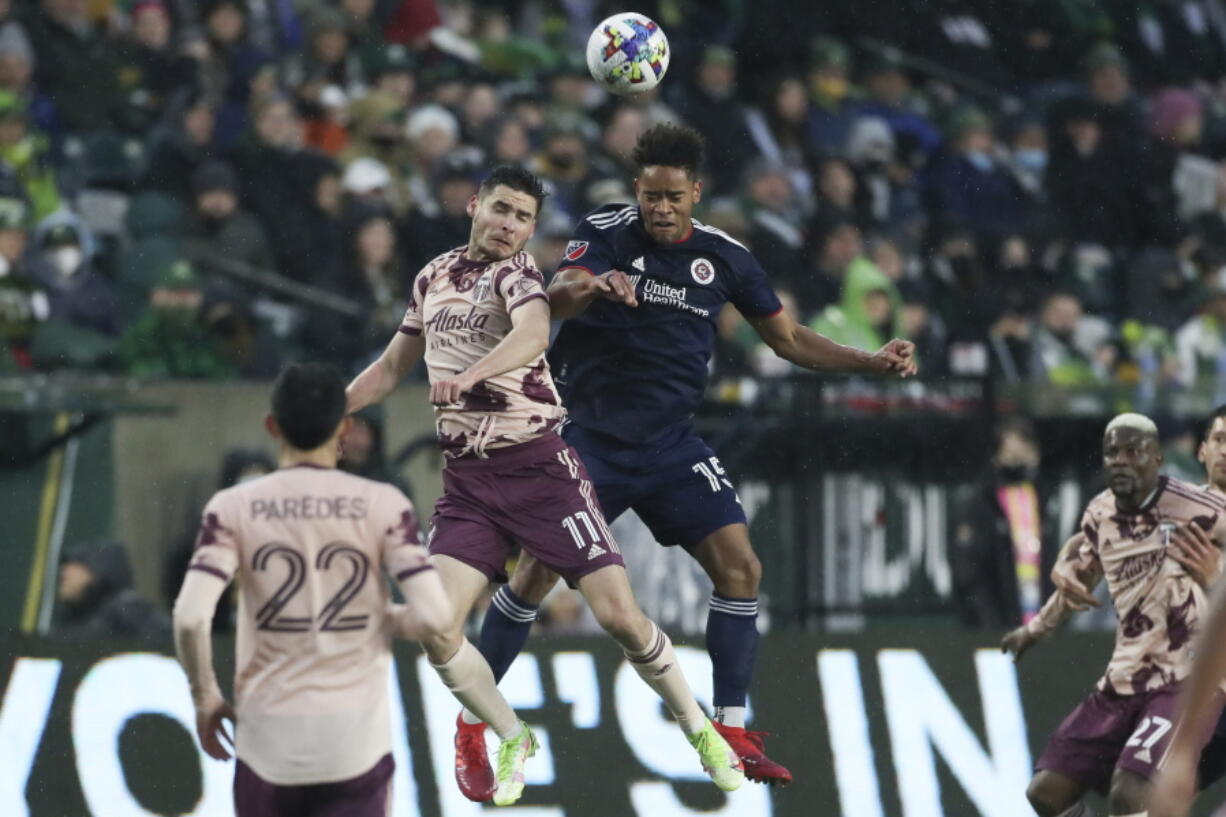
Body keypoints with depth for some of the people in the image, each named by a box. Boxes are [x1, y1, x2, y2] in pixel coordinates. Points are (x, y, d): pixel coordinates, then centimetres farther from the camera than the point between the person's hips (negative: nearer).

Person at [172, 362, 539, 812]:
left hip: (270, 736, 1)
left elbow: (190, 619, -14)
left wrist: (204, 698, 3)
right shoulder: (383, 506, -3)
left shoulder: (232, 509, -3)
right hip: (356, 739, 0)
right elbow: (436, 621, -10)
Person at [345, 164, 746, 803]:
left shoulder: (515, 273, -7)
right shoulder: (434, 277, 13)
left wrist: (471, 374, -47)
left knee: (618, 612, -12)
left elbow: (533, 332, -31)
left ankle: (699, 729, 8)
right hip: (467, 478, 5)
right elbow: (393, 366, 26)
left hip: (538, 465, -5)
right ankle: (494, 730, 14)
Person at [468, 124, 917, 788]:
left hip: (671, 445, 4)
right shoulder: (605, 232, -9)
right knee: (538, 569, -12)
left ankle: (730, 732, 3)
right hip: (591, 435, -4)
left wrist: (874, 361, 0)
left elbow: (789, 339, 12)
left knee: (739, 568, -7)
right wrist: (591, 287, -50)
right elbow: (557, 298, -26)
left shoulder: (724, 257, 2)